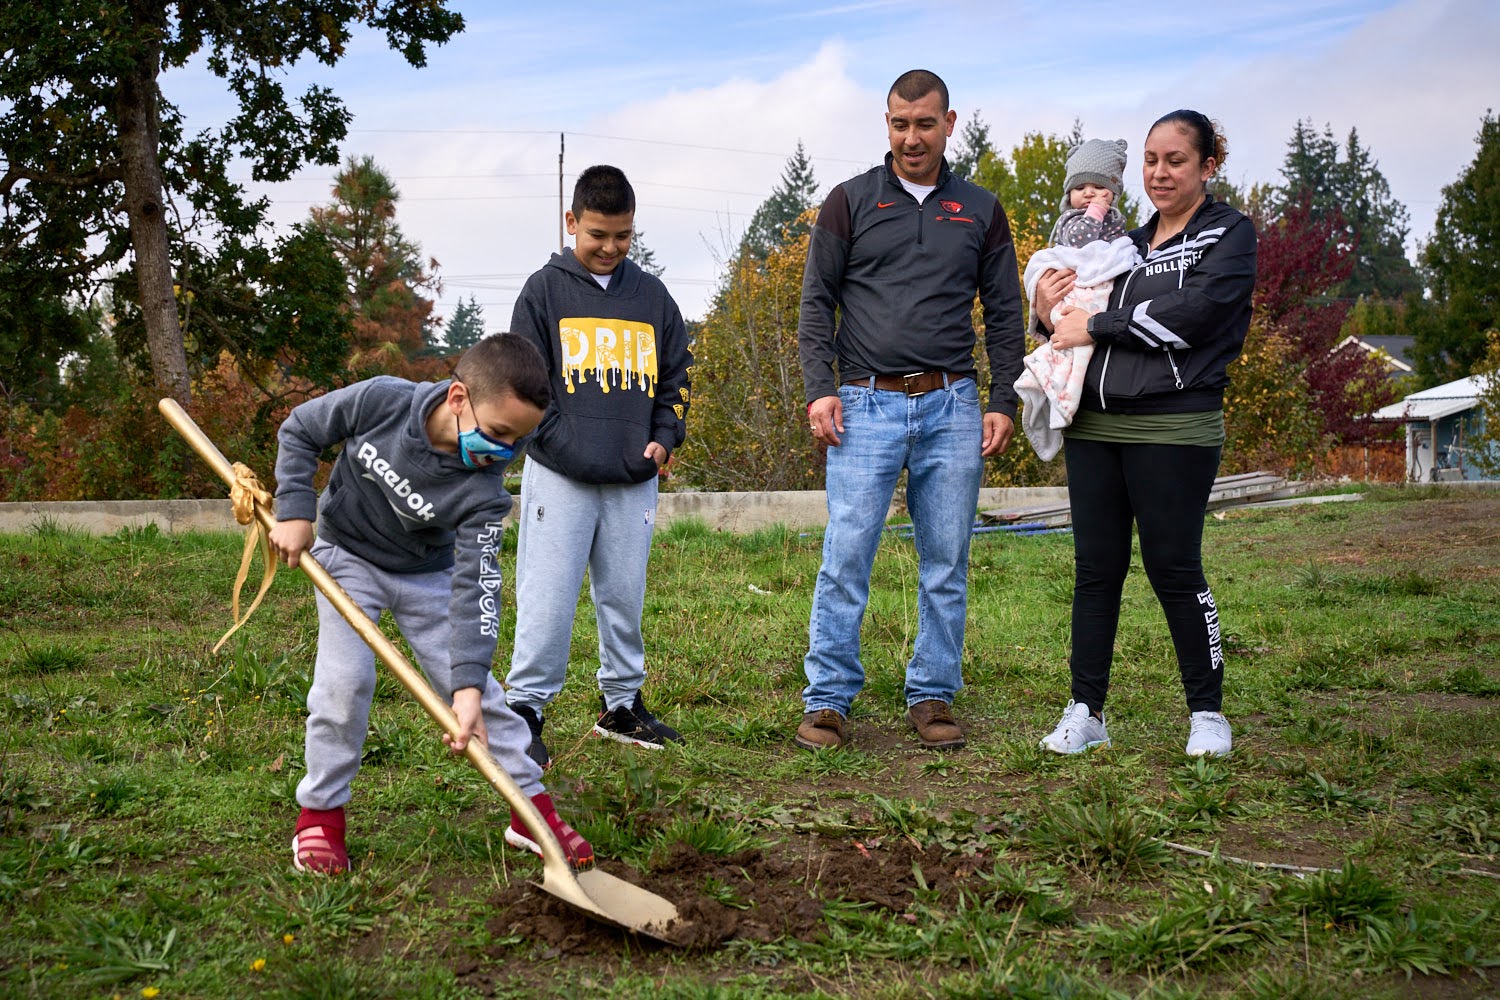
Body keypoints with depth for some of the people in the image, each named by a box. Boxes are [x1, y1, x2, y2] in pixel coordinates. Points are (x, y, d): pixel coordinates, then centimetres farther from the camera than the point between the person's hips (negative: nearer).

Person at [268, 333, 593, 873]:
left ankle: (533, 811, 13)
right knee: (345, 679, -16)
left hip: (427, 575, 1)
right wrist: (296, 511, -19)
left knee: (474, 692, -1)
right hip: (347, 556, -1)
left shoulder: (484, 490, -28)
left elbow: (476, 585, -30)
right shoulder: (378, 401, -29)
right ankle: (320, 815, 3)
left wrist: (469, 683, -37)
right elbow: (299, 431, -11)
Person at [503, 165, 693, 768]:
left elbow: (676, 376, 18)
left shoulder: (652, 296, 12)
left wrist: (664, 439, 2)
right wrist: (567, 450, -10)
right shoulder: (545, 290, 2)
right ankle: (525, 708, 6)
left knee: (625, 596, 10)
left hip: (634, 481, 4)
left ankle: (621, 704, 23)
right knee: (548, 598, -4)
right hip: (560, 479, -3)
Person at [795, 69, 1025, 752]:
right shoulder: (851, 202, 7)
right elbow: (816, 302, 5)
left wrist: (1003, 402, 4)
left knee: (947, 563, 5)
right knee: (845, 558, -6)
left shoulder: (981, 211, 13)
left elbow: (1004, 315, 14)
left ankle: (933, 696, 16)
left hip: (952, 407, 2)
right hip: (867, 406, -2)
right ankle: (828, 698, 3)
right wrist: (819, 390, -6)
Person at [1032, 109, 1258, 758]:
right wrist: (1050, 311, 2)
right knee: (1095, 567, 5)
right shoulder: (1131, 241, 19)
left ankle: (1208, 712, 13)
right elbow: (1091, 311, 24)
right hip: (1096, 424, 6)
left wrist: (1095, 326, -9)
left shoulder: (1228, 234, 2)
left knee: (1173, 568, -2)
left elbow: (1190, 314, -15)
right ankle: (1086, 713, 12)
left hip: (1174, 429, -5)